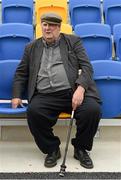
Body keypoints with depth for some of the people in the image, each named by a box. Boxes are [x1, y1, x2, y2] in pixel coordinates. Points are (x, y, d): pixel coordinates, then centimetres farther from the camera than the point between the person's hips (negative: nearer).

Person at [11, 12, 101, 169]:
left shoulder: (73, 41, 14)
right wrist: (16, 96, 8)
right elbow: (21, 73, 24)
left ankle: (80, 148, 0)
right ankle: (52, 149, -4)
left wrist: (80, 88, -14)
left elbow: (86, 67, 4)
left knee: (93, 109, -29)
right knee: (33, 111, -30)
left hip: (73, 92, -1)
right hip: (45, 96, 1)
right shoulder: (32, 47, 21)